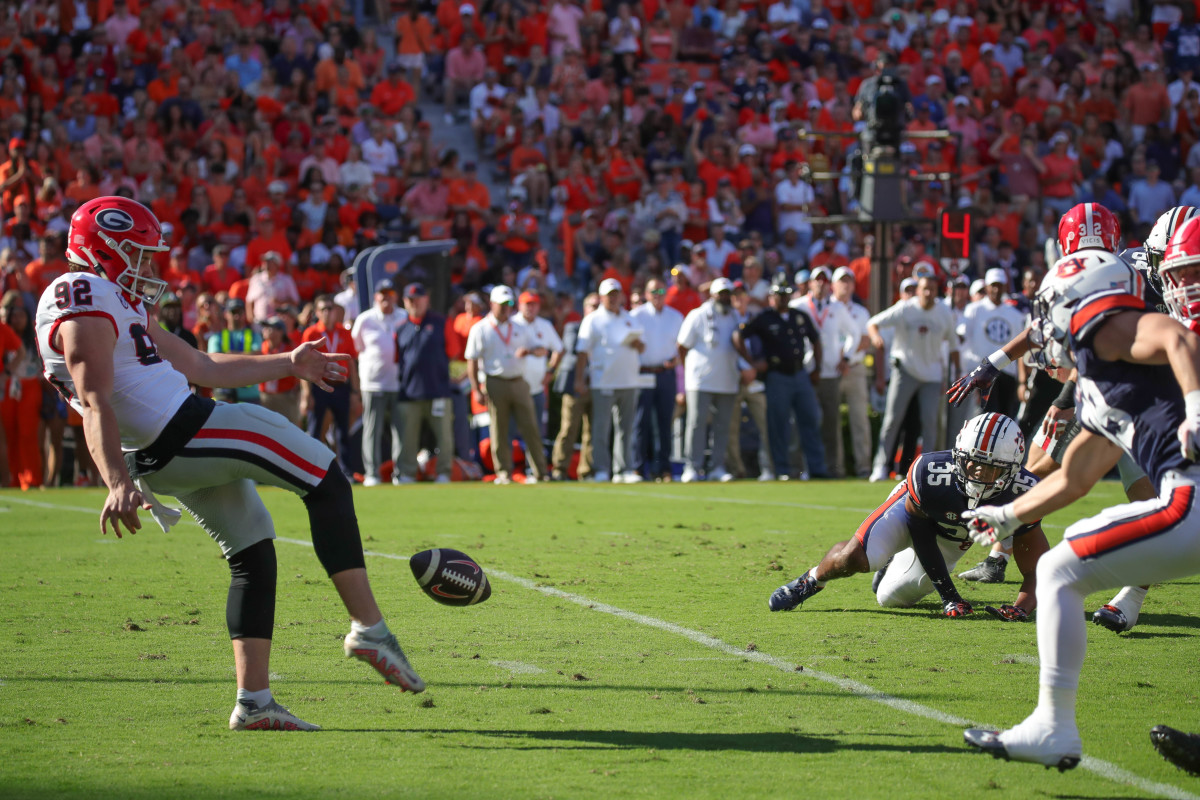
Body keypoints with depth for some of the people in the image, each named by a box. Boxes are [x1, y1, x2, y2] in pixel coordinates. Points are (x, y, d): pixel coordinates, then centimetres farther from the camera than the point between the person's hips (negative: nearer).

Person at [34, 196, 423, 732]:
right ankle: (369, 628, -6)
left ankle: (254, 701, 12)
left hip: (163, 460, 11)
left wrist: (287, 364, 30)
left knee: (252, 554, 16)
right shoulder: (87, 297, -12)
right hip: (186, 434, -11)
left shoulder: (116, 304, 22)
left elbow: (201, 367, 28)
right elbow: (96, 403, -25)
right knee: (329, 486, -2)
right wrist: (118, 482, -37)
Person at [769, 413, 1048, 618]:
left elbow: (1038, 569, -28)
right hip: (915, 509, -3)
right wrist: (949, 596, -23)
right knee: (854, 557, -27)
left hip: (952, 539, 3)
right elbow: (920, 531, -23)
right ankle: (813, 579, 9)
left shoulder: (1020, 494, -37)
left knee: (891, 599, 11)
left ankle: (893, 566, 49)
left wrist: (1021, 607, -48)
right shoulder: (932, 474, -42)